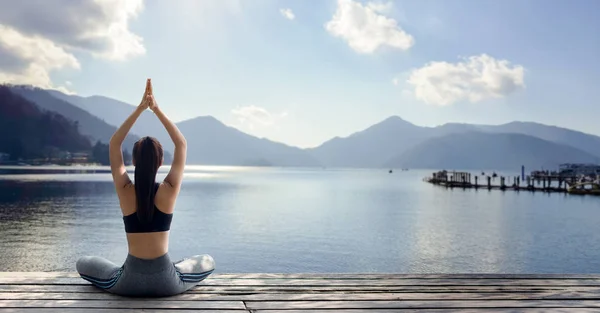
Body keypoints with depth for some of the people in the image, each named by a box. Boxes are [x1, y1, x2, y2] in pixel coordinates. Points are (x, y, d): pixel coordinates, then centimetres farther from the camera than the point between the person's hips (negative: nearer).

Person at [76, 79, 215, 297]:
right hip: (166, 282, 0)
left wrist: (139, 109, -1)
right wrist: (156, 109, -1)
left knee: (83, 263, 27)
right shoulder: (169, 190, -9)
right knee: (208, 262, 28)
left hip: (129, 283, 1)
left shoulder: (125, 191, -8)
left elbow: (114, 145, 3)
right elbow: (181, 144, 2)